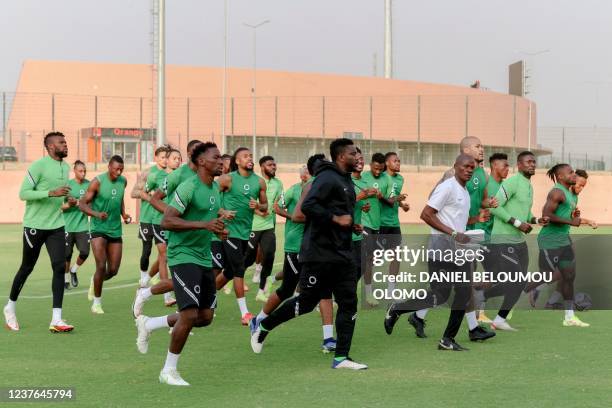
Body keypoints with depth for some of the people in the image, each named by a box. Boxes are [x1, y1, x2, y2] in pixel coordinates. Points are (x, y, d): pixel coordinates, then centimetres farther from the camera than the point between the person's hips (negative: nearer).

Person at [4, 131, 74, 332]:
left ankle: (56, 320, -10)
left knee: (59, 267, -8)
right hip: (35, 225, -6)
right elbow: (23, 193, -16)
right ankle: (10, 307, 31)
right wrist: (52, 193, -24)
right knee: (27, 268, 7)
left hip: (56, 226, 6)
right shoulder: (38, 166, -13)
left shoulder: (66, 167, 12)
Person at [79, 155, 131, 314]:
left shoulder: (123, 181, 4)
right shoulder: (98, 182, -12)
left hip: (115, 230, 5)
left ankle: (95, 281, 37)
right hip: (99, 228, -5)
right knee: (101, 266, -14)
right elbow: (82, 204, -11)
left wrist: (124, 214, 6)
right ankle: (97, 302, 3)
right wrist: (96, 214, -28)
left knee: (113, 270, 4)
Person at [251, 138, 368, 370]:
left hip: (342, 254, 9)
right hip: (319, 253, -9)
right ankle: (263, 328, 21)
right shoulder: (327, 178, -15)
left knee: (349, 304, 2)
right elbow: (308, 206, -25)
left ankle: (341, 357, 6)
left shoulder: (346, 180, 15)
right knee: (306, 302, 1)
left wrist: (352, 223, 12)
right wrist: (336, 219, -23)